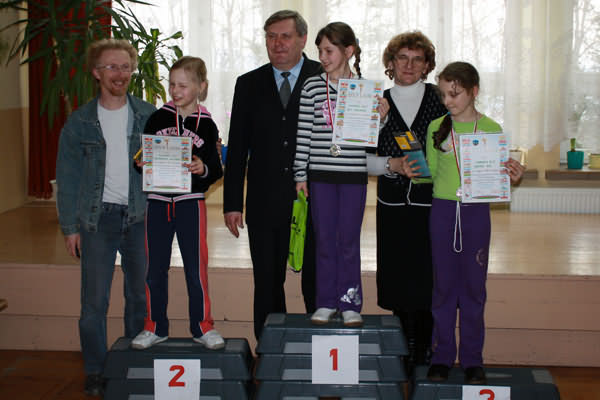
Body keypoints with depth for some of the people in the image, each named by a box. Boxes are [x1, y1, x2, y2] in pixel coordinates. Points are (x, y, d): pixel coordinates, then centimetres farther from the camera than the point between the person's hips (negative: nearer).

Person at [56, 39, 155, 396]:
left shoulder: (149, 116, 4)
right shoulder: (80, 121, 2)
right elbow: (67, 177, 4)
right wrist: (70, 226, -1)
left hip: (141, 217, 1)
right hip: (97, 218, -1)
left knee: (140, 294, 9)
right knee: (94, 300, 1)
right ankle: (96, 372, 15)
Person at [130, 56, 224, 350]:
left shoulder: (206, 125, 1)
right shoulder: (157, 119, 5)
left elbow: (216, 170, 0)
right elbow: (142, 158, 11)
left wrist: (203, 169, -21)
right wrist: (141, 164, -11)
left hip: (191, 202, -2)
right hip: (157, 201, 2)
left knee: (196, 268, 2)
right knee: (155, 269, 8)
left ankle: (202, 326, 16)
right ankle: (155, 327, 21)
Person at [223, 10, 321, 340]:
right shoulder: (249, 85, 9)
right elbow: (237, 148, 7)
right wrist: (232, 203, 1)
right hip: (265, 203, 2)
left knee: (317, 285, 3)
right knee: (267, 284, 9)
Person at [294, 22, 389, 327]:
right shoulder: (312, 87, 2)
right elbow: (303, 133, 2)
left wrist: (380, 117, -13)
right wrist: (300, 175, 0)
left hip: (354, 175, -1)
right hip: (320, 175, 1)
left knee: (349, 240, 4)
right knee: (325, 240, 7)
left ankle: (349, 302, 15)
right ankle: (326, 302, 17)